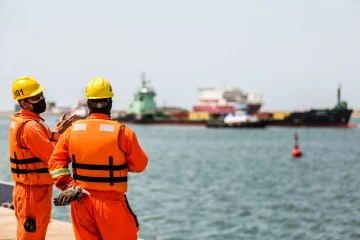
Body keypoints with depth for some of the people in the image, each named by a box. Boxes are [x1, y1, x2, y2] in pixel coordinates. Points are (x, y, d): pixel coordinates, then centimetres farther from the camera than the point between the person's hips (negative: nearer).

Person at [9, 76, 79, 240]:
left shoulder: (21, 121, 11)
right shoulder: (30, 127, -21)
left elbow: (44, 149, 11)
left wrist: (58, 131, -1)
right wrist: (57, 133, -6)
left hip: (31, 188, 10)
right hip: (33, 191, -10)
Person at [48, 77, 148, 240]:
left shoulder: (72, 130, 1)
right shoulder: (123, 132, -11)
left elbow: (56, 161, -1)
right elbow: (140, 165, -2)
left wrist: (67, 186, -4)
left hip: (81, 201, 4)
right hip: (110, 202, -4)